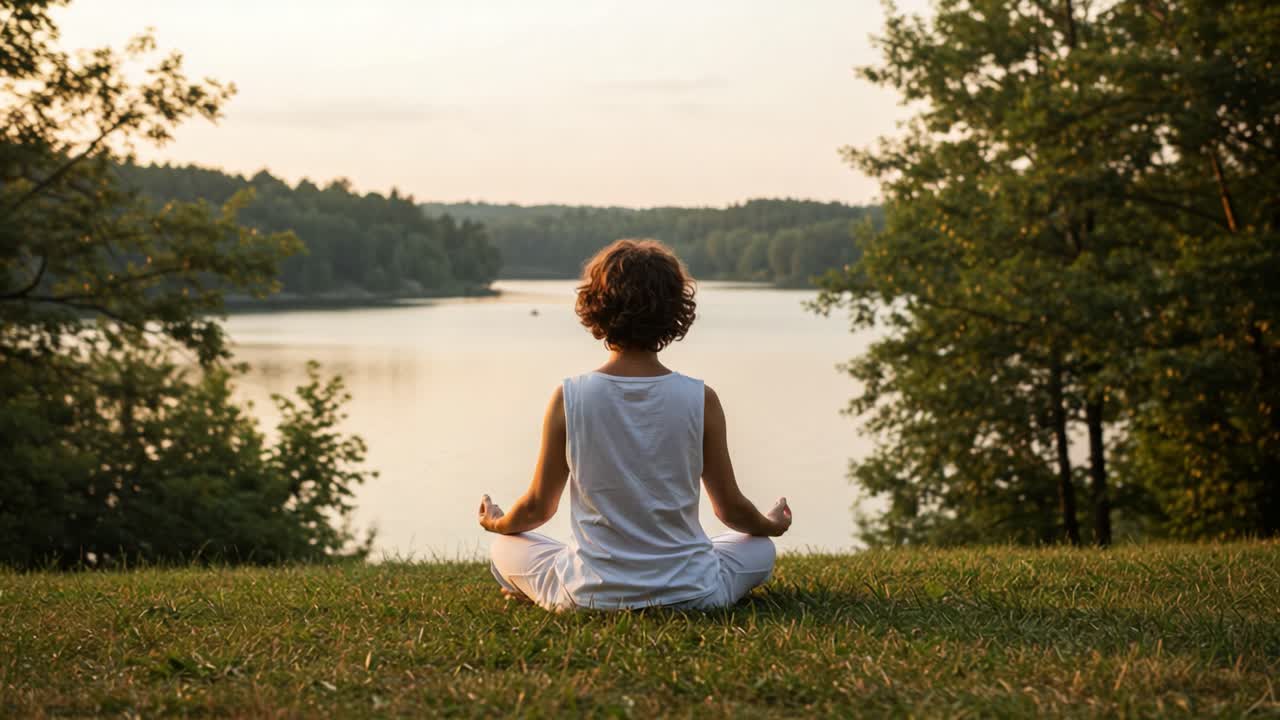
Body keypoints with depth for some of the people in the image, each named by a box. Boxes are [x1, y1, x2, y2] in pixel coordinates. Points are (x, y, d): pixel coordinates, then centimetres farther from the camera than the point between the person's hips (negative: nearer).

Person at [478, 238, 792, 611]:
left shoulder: (568, 399, -11)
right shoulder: (701, 400, -11)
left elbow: (538, 506, 1)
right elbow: (730, 507, 1)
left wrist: (497, 524, 24)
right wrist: (771, 526, 25)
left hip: (589, 595, -1)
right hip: (689, 594, 1)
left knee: (504, 548, 28)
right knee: (760, 548, 31)